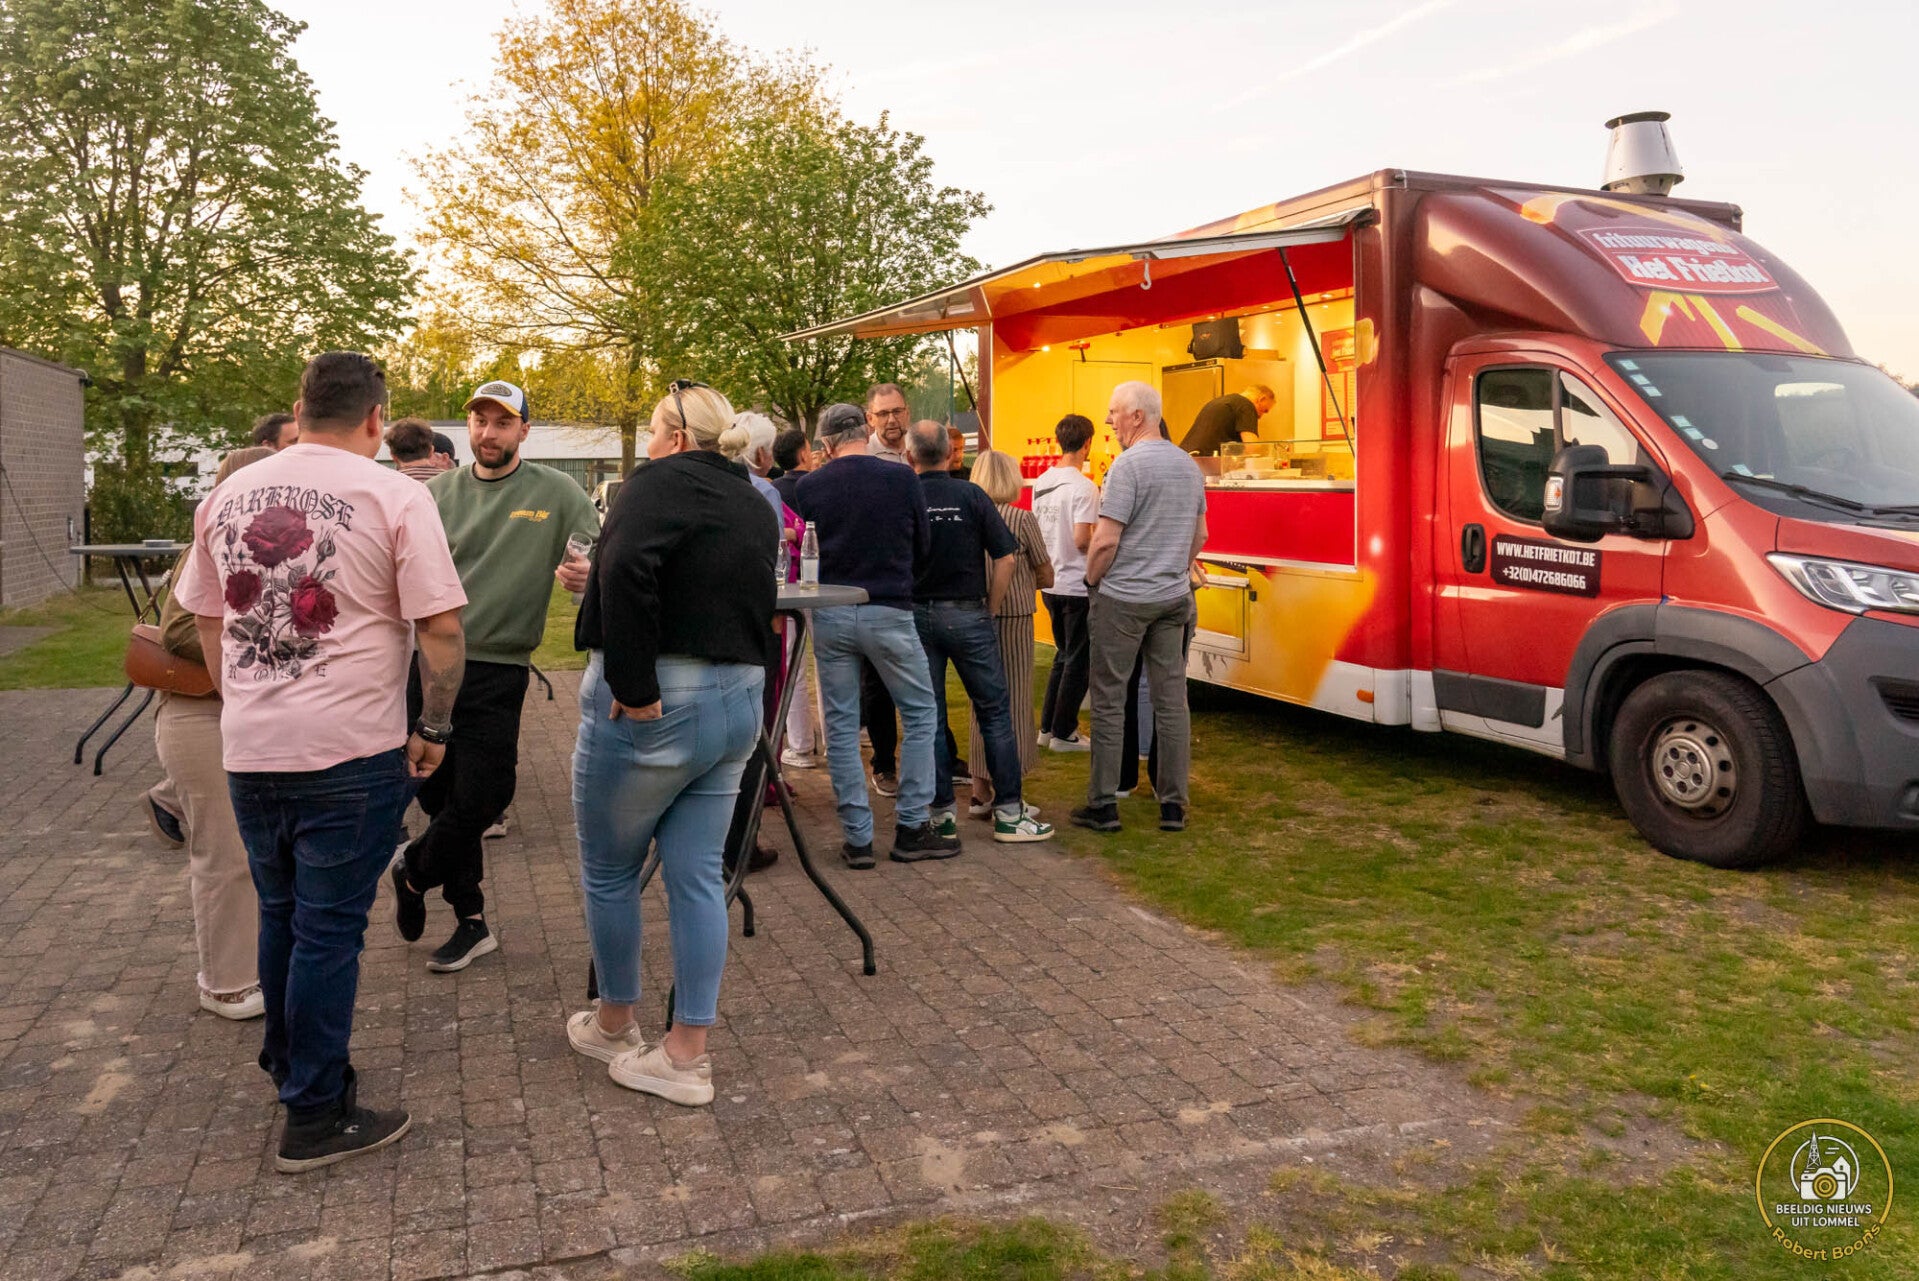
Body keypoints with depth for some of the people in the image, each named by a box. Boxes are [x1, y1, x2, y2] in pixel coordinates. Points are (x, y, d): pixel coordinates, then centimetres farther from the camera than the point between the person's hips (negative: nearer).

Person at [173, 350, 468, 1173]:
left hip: (248, 749, 6)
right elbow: (441, 626, -13)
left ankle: (288, 1063, 38)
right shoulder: (393, 496, -9)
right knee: (330, 928, 3)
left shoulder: (228, 495, 9)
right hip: (351, 751, -5)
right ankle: (316, 1118, 13)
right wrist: (434, 728, -3)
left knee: (281, 914, 21)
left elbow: (206, 619, 17)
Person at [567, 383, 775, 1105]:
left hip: (652, 707, -7)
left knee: (609, 871, 13)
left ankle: (614, 1026, 30)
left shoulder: (661, 483, -10)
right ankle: (687, 1056, 16)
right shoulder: (755, 505, 15)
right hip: (738, 700, 7)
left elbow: (626, 571, -27)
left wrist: (634, 686, -24)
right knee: (697, 876, 11)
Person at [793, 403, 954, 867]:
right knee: (919, 715, 12)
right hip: (889, 612, -2)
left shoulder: (809, 486, -3)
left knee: (841, 726, 9)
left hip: (829, 615, 2)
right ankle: (911, 829, 12)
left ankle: (857, 838, 11)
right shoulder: (901, 479, -5)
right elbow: (923, 547, 6)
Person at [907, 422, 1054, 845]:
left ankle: (942, 813, 12)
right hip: (966, 614, -1)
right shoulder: (970, 495, -6)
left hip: (916, 616, 2)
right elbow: (1005, 558, -8)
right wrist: (990, 609, 0)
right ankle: (1009, 812, 7)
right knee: (994, 711, 6)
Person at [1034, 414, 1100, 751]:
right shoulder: (1083, 486, -18)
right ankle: (1063, 734, 10)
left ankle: (1047, 728, 24)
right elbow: (1083, 539, -24)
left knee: (1063, 656, 20)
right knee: (1078, 661, 4)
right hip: (1077, 586, -8)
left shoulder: (1041, 482, 6)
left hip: (1050, 584, 8)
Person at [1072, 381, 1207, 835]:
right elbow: (1200, 535, 17)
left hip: (1122, 598, -7)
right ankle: (1173, 805, 13)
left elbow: (1105, 540, -17)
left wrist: (1092, 580, -1)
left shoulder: (1128, 464, -14)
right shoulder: (1188, 464, 10)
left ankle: (1103, 805, 6)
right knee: (1171, 699, 8)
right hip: (1174, 598, 7)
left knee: (1109, 700, 2)